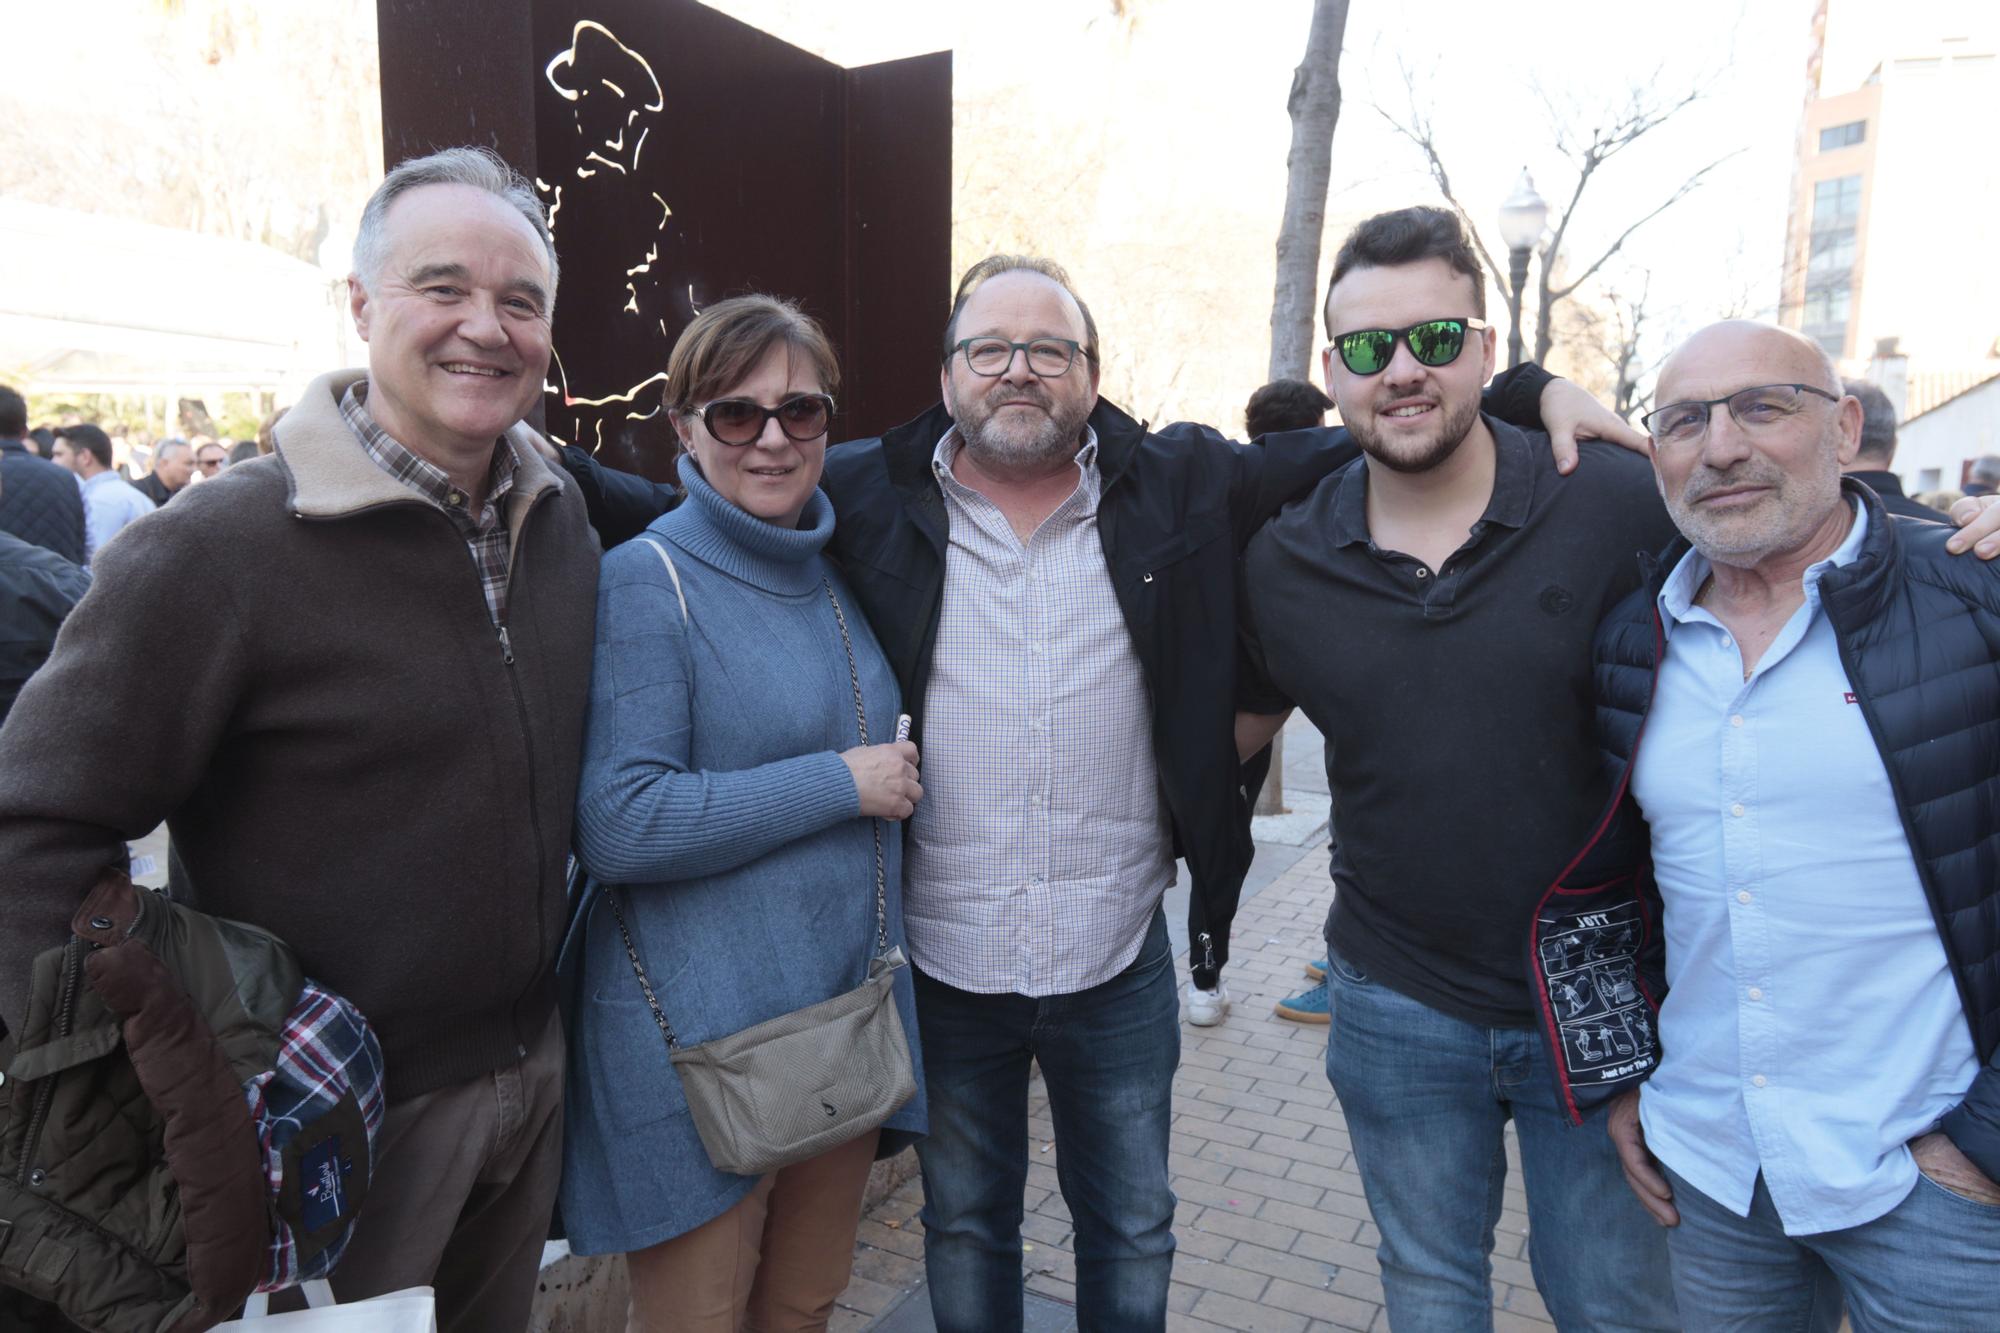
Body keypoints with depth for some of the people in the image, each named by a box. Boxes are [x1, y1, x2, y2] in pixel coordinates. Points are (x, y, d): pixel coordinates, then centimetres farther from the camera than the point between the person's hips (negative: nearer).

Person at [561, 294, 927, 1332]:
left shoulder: (837, 574, 7)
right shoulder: (650, 578, -13)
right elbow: (617, 826, -22)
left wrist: (890, 776, 4)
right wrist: (842, 783, -19)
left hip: (849, 1012, 6)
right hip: (699, 1040, -6)